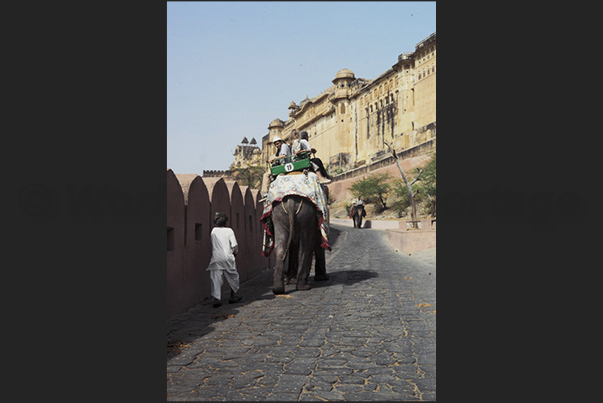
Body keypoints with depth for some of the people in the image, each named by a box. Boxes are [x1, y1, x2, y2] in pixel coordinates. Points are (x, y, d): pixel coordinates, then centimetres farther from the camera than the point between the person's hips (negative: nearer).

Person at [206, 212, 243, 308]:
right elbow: (235, 245, -4)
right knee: (233, 277, 15)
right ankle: (233, 296, 22)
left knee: (216, 279, -1)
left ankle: (216, 299, -10)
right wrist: (234, 253, 13)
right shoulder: (229, 230, 1)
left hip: (216, 258, 2)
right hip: (227, 257, -2)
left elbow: (213, 244, 16)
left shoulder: (214, 231, 9)